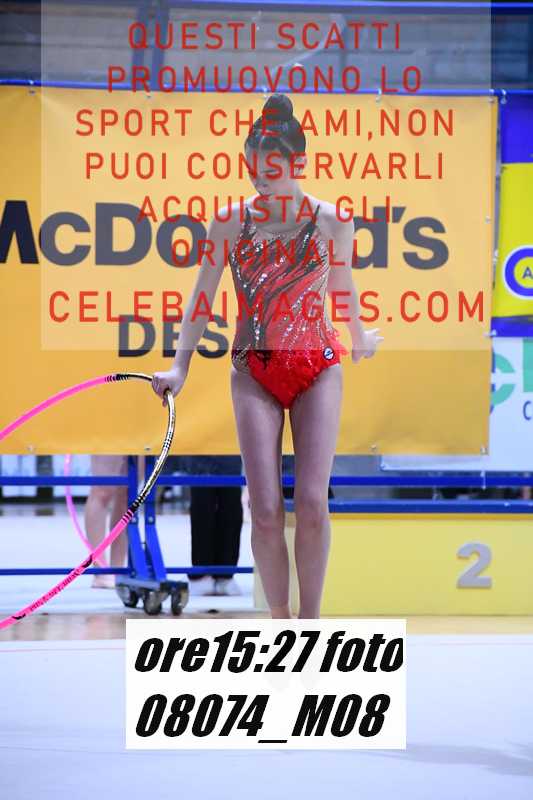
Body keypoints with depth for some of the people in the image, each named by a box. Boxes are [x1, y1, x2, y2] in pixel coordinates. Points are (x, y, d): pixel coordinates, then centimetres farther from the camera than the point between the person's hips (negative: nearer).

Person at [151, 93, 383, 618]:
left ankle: (310, 622, 3)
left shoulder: (331, 221, -2)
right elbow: (202, 296, 4)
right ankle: (279, 620, 8)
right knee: (265, 510, -6)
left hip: (318, 367, -1)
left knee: (312, 502, -9)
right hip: (255, 372, 1)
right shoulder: (230, 222, -1)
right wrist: (180, 366, -2)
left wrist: (359, 335, 31)